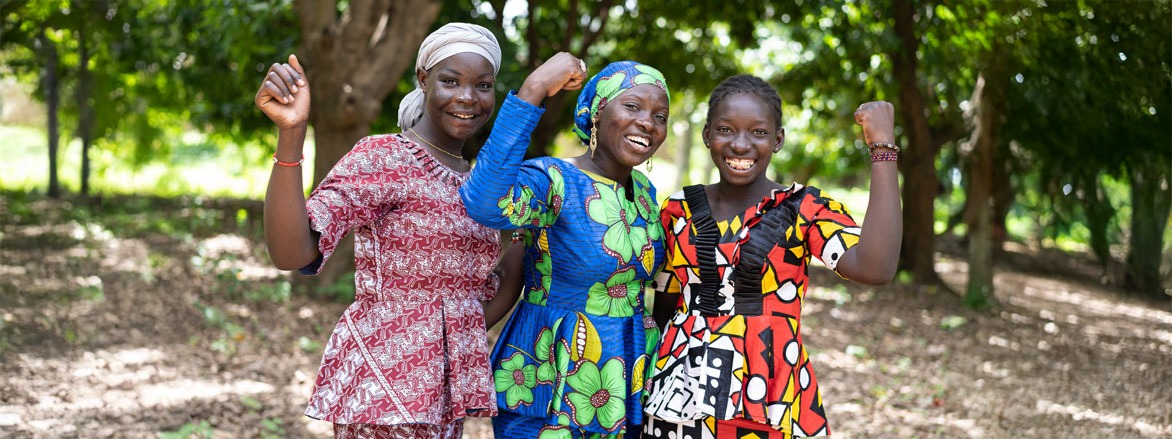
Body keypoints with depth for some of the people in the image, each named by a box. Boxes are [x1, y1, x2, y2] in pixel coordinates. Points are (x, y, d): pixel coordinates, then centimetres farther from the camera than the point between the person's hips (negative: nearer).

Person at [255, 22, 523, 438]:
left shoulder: (474, 182, 12)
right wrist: (290, 133, -34)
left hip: (446, 385, 7)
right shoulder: (382, 158, -10)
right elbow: (290, 253, -24)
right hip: (384, 387, -7)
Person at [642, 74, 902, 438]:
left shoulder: (804, 209, -5)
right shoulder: (679, 210, 4)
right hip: (679, 403, 2)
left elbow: (875, 268, -24)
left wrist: (883, 148, -22)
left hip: (769, 406, -2)